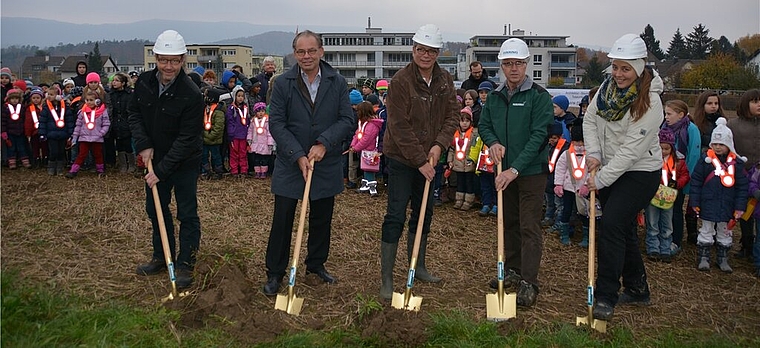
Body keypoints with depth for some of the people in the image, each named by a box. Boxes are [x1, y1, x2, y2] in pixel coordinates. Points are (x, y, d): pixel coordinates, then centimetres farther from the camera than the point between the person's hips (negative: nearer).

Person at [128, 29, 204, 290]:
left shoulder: (191, 94, -24)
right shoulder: (144, 82, -7)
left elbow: (187, 139, -23)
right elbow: (134, 113, 7)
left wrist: (162, 170, -22)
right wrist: (144, 145, -8)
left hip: (185, 162, -6)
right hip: (155, 157, 6)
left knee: (187, 213, 1)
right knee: (155, 208, 16)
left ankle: (185, 264, 14)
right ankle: (161, 257, 32)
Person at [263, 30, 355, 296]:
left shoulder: (338, 83, -1)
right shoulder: (283, 83, -5)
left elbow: (348, 120, -4)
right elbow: (276, 124, -8)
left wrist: (323, 143, -18)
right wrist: (298, 156, -16)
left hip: (326, 164, 2)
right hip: (289, 164, -2)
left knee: (322, 219, 14)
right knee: (282, 219, 2)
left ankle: (316, 264, 33)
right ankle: (275, 272, 16)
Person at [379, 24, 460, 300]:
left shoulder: (445, 80, 3)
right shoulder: (401, 81, -17)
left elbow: (452, 115, 2)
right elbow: (400, 127, -19)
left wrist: (439, 145, -14)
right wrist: (420, 161, -20)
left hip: (428, 158, 7)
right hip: (401, 159, -7)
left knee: (424, 213, 17)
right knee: (395, 216, -6)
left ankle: (418, 267, 34)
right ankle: (386, 280, 1)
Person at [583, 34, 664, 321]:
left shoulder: (649, 102, -21)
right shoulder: (608, 85, -2)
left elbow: (630, 151, -23)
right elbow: (590, 118, 7)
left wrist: (601, 179, -21)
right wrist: (593, 153, -8)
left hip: (640, 173, -7)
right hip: (609, 169, 7)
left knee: (612, 224, -16)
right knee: (623, 228, 14)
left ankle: (606, 298, -6)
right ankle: (637, 290, 30)